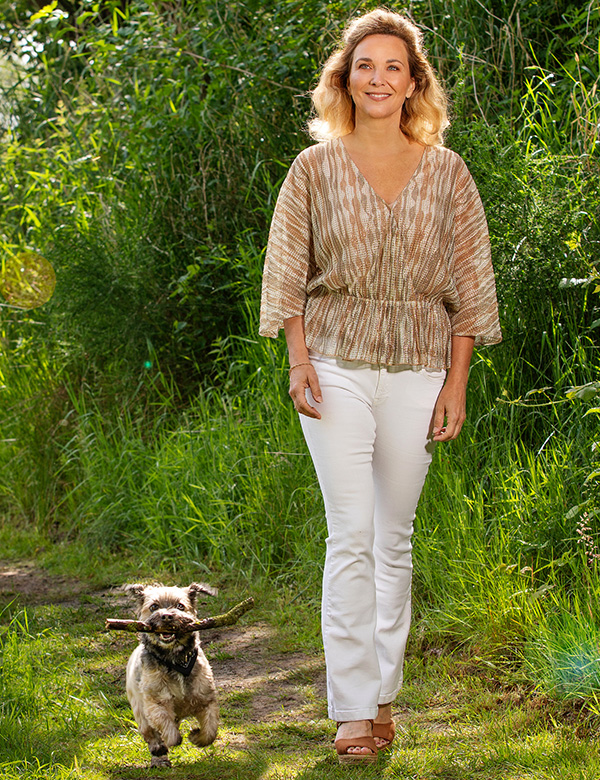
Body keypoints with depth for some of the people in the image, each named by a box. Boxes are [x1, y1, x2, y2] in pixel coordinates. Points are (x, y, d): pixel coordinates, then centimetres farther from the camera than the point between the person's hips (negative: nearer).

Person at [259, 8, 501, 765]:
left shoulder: (446, 172, 5)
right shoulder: (315, 167, 3)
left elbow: (468, 282, 6)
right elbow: (287, 270, 6)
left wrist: (456, 382, 1)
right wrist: (298, 358, -5)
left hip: (416, 369, 1)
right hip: (337, 365, -1)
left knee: (395, 536, 7)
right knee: (350, 534, -8)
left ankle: (383, 692, 18)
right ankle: (351, 709, -5)